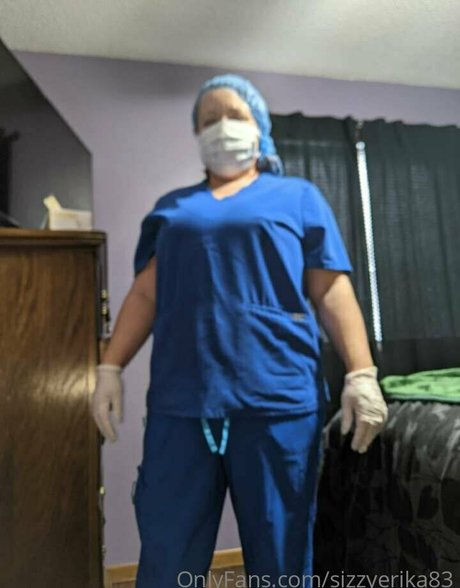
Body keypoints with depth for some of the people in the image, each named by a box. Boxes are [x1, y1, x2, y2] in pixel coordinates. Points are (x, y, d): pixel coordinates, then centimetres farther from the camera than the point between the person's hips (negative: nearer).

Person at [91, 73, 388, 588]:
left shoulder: (298, 197, 13)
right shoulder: (172, 207, 19)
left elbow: (332, 291, 4)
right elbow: (145, 294, 14)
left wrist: (360, 373, -6)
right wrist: (110, 368, 6)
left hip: (277, 397, -1)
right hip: (180, 400, 2)